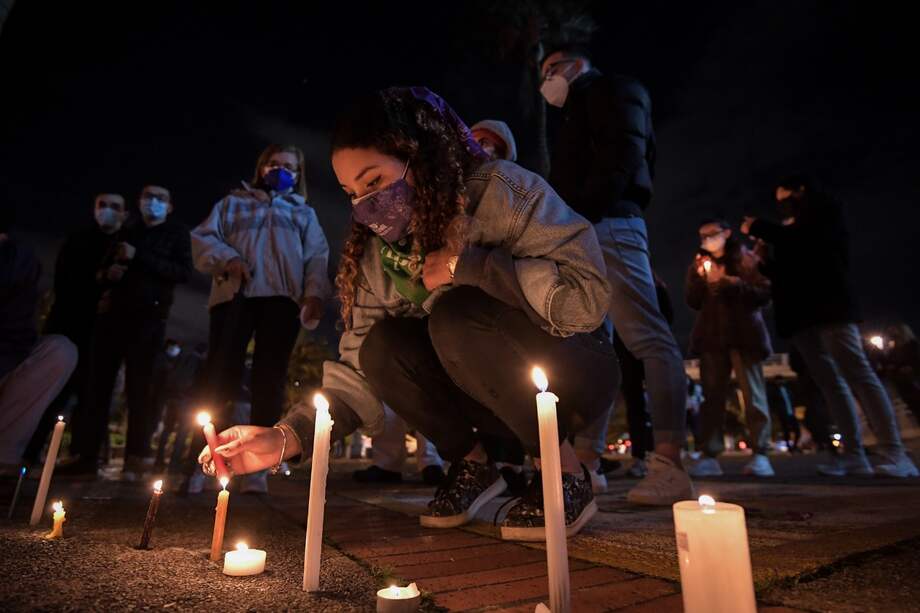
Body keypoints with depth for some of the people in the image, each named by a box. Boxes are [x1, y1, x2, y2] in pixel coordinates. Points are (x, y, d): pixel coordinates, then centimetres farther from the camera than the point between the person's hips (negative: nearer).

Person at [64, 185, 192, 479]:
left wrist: (139, 257, -15)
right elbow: (102, 269, 27)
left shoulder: (177, 233, 6)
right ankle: (86, 456, 5)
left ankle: (137, 457, -3)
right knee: (98, 383, 1)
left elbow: (183, 272, -8)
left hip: (148, 316, -5)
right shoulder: (127, 232, 22)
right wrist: (108, 272, 3)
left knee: (139, 386, -5)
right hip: (113, 313, 5)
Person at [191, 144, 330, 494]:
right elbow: (203, 238, 14)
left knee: (269, 380, -7)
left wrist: (314, 293, -4)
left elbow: (317, 257, 14)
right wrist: (227, 259, -8)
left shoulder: (304, 212, 28)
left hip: (282, 297, 0)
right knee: (220, 375, -11)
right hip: (233, 294, 0)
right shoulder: (233, 203, 27)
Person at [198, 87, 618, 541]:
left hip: (579, 374, -4)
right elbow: (362, 368, -5)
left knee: (455, 313, -30)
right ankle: (474, 462, 1)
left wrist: (463, 264, -28)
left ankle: (566, 471, -11)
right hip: (493, 394, 5)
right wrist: (286, 437, -18)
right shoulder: (379, 255, -3)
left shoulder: (503, 192, -19)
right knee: (384, 346, -19)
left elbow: (584, 297, -29)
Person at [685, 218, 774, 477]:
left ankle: (760, 454, -3)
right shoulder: (699, 265, 17)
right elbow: (693, 302, 9)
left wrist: (729, 283, -12)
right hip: (711, 337, 3)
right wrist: (702, 279, -6)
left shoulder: (747, 259, 7)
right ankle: (709, 456, -3)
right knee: (712, 395, -2)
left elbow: (763, 294, -4)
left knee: (753, 393, -6)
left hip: (744, 334, -2)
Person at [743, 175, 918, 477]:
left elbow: (805, 240, -10)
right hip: (801, 312, 7)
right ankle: (854, 454, -4)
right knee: (830, 381, -1)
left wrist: (758, 227, -3)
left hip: (826, 304, -6)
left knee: (857, 373, -13)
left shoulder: (825, 208, 9)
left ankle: (893, 453, -15)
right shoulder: (792, 227, 26)